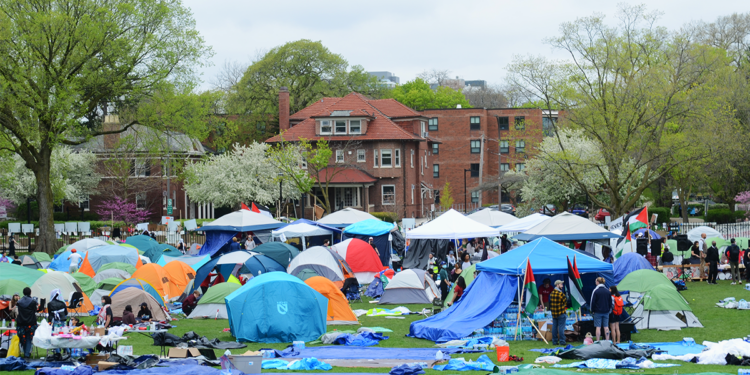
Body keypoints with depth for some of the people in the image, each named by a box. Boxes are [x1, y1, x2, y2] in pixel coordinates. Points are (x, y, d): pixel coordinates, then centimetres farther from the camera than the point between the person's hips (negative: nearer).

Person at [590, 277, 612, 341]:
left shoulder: (596, 291, -9)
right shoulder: (607, 291, 6)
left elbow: (593, 302, -7)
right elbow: (610, 301, 12)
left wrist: (592, 310, 2)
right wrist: (609, 309, 19)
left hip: (598, 312, -4)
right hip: (606, 312, 4)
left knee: (598, 327, -3)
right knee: (606, 326, 6)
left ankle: (597, 341, -4)